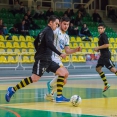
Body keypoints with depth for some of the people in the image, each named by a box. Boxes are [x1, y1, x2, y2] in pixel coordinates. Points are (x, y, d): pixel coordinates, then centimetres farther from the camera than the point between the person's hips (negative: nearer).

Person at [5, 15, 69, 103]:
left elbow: (36, 42, 28)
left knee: (63, 73, 3)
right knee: (34, 78, -18)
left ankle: (59, 96, -1)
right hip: (42, 59, -10)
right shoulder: (49, 30, -8)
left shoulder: (45, 31, 20)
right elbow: (49, 44, -25)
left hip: (47, 59, 10)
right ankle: (13, 90, -8)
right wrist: (59, 54, -26)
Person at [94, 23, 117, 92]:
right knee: (98, 68, 7)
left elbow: (107, 45, -24)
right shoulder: (100, 36, 15)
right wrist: (98, 49, 12)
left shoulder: (104, 36, -13)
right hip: (103, 55, 10)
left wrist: (98, 48, -17)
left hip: (106, 55, -10)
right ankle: (106, 84, 9)